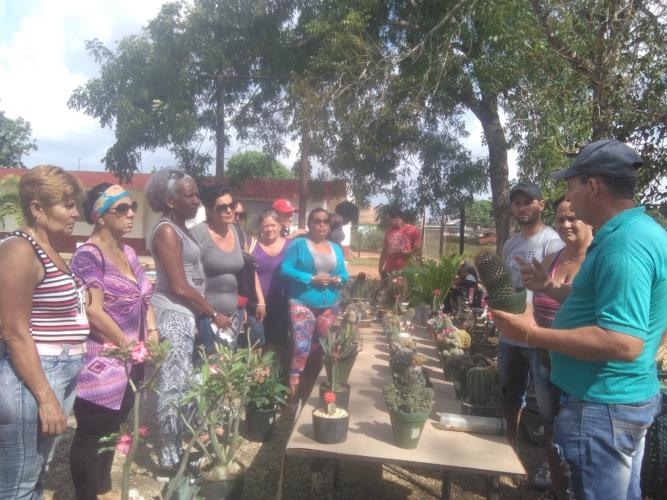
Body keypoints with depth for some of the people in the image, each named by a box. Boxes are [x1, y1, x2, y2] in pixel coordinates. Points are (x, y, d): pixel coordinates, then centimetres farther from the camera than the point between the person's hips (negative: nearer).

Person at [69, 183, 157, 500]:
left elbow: (143, 297, 15)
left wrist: (151, 332, -1)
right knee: (91, 433, 6)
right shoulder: (88, 254, -14)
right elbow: (93, 311, -21)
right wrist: (129, 345, -14)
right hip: (100, 363, -8)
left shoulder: (127, 252, 10)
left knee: (112, 429, 20)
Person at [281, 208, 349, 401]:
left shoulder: (336, 248, 14)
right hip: (302, 304, -5)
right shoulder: (298, 244, -2)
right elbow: (285, 269, -11)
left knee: (320, 348, 14)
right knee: (301, 347, -12)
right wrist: (311, 279, -19)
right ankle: (293, 388, -3)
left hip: (329, 306, 6)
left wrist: (338, 280, -10)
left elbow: (344, 273, 14)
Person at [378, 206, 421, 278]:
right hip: (388, 271, 5)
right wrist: (380, 268, 9)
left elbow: (418, 250, -2)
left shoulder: (413, 230, -3)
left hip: (405, 271, -4)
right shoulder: (388, 232, 12)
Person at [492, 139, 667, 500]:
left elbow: (624, 343, -32)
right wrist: (553, 288, 18)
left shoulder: (624, 245, -26)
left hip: (604, 406, -10)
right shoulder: (638, 230, 8)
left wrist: (533, 334, -27)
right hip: (625, 397, 10)